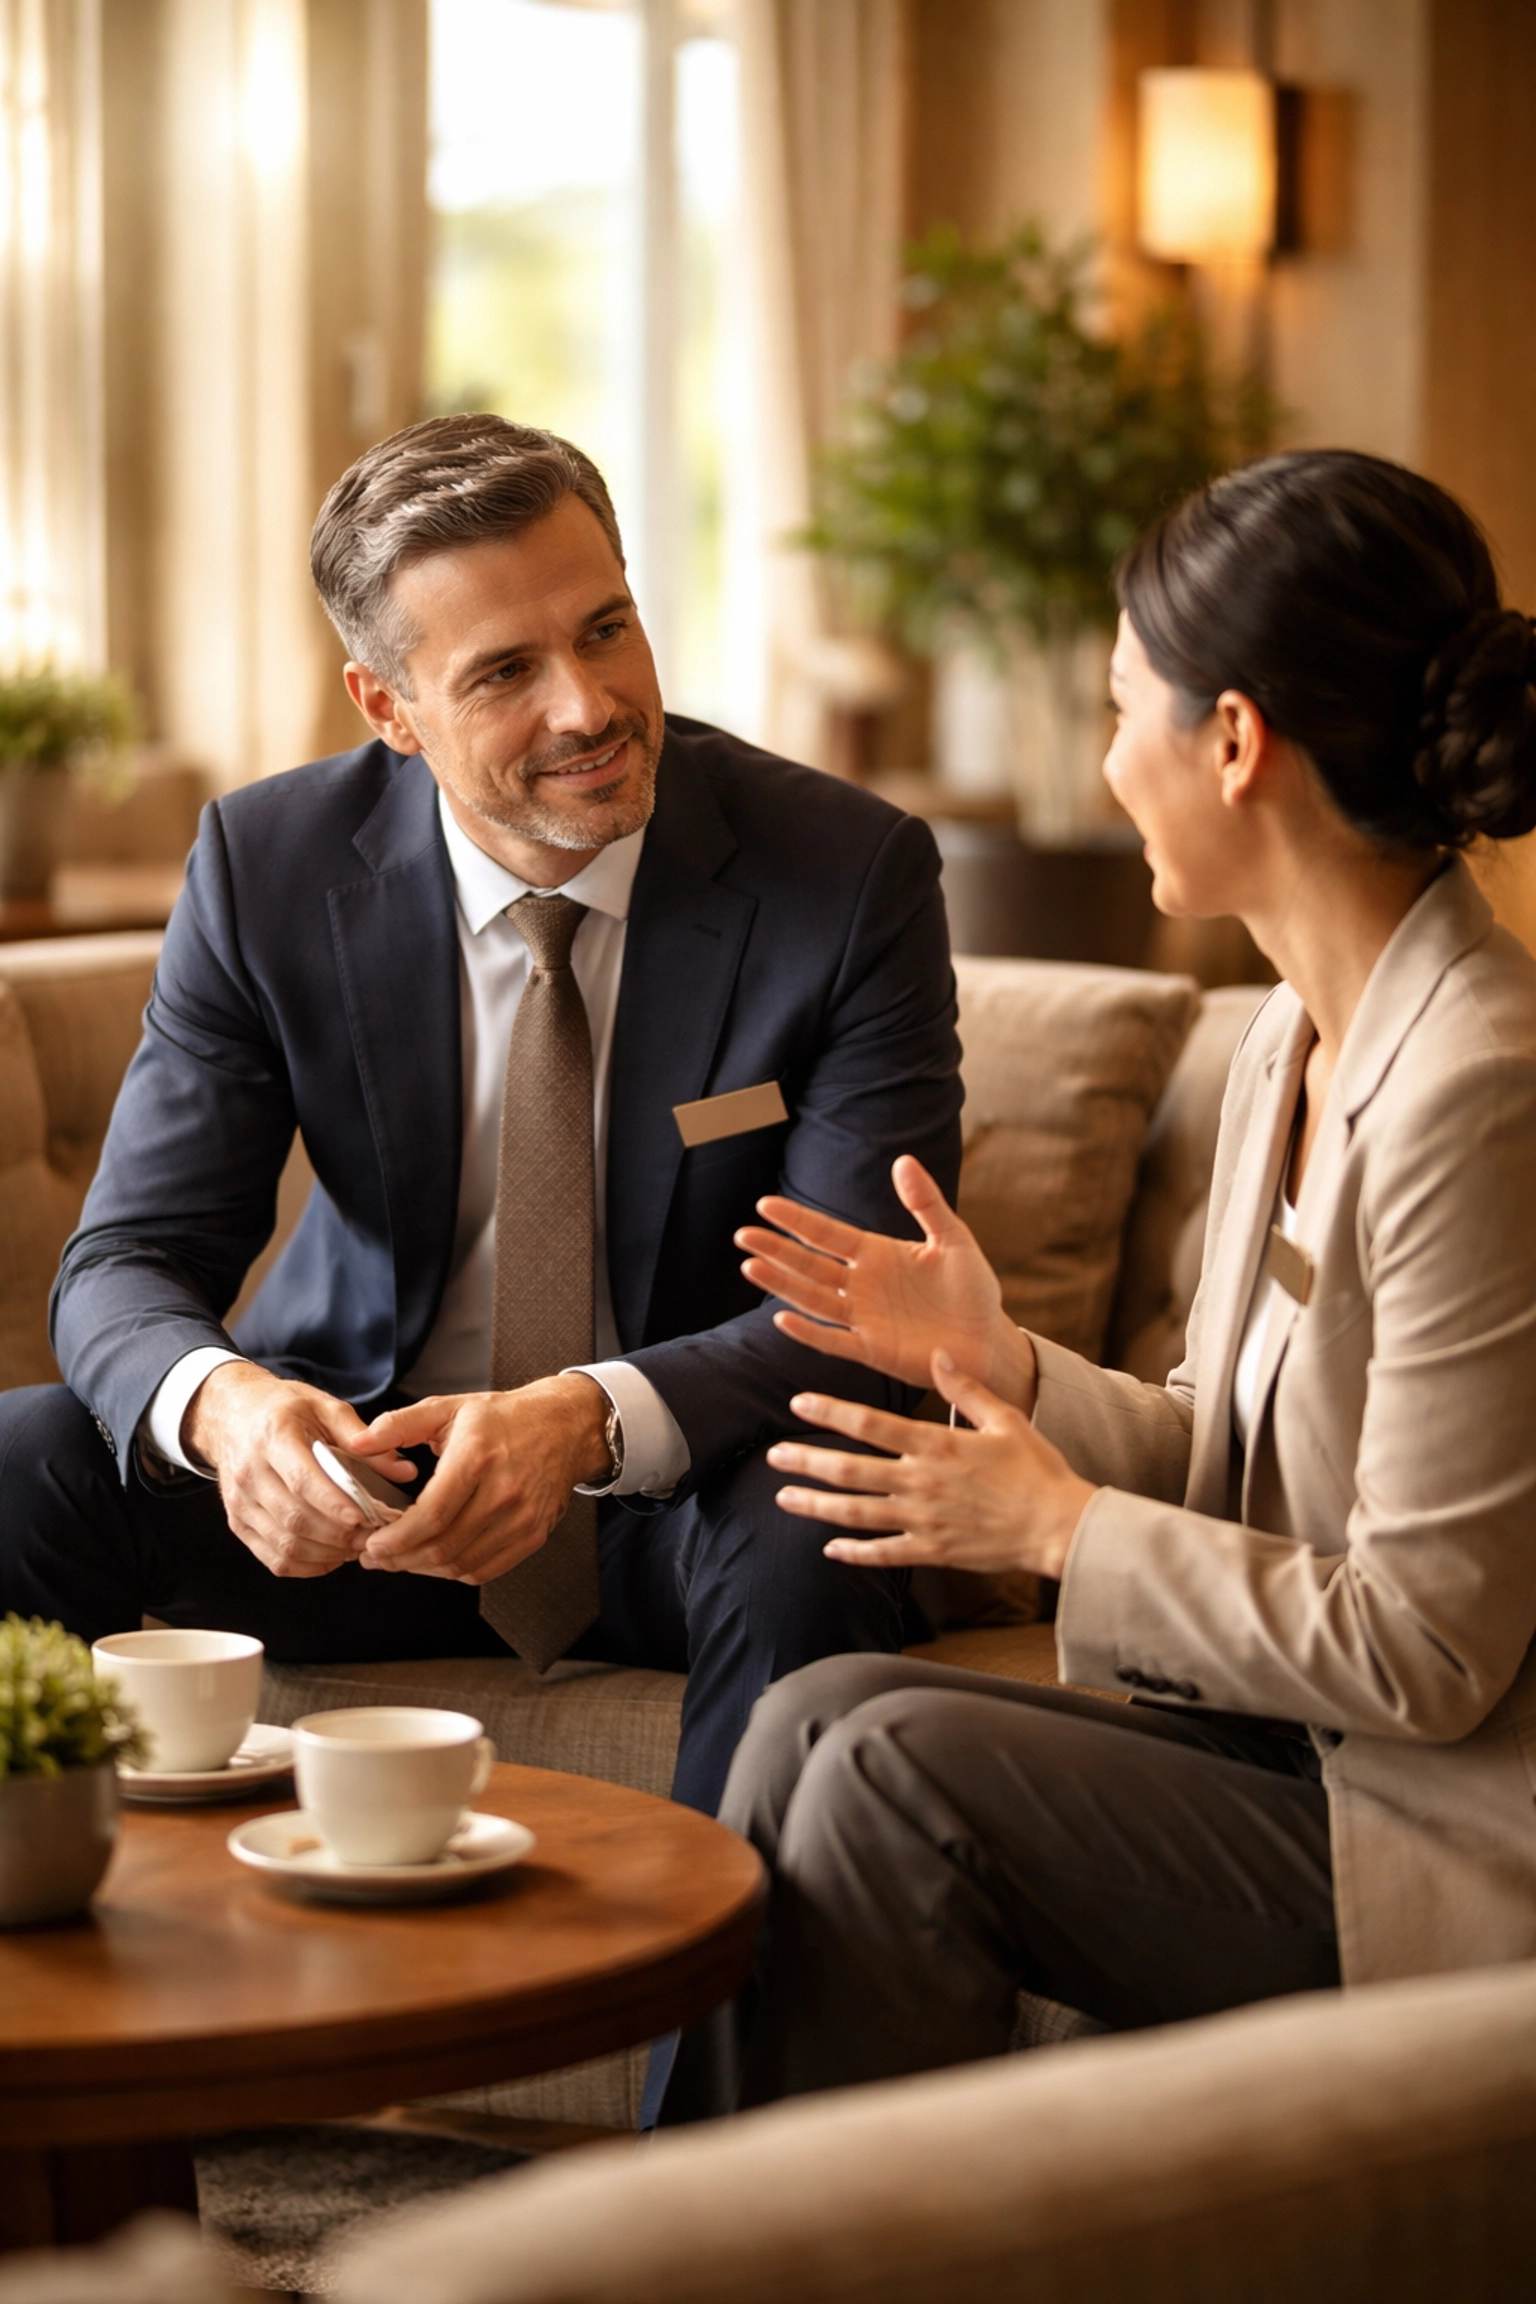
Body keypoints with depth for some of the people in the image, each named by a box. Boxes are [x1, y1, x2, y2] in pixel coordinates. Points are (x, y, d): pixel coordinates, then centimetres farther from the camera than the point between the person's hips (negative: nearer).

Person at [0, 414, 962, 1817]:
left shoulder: (852, 873, -14)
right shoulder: (266, 870, -7)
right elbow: (128, 1263, -8)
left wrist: (587, 1422, -38)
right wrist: (222, 1403, -33)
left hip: (688, 1488, -2)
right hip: (363, 1459, 2)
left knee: (803, 1549, -35)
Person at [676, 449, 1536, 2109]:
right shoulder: (1295, 1038, 8)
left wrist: (1062, 1529, -11)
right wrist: (1001, 1364, 0)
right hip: (1303, 1763, 8)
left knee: (901, 1769, -18)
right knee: (817, 1710, -8)